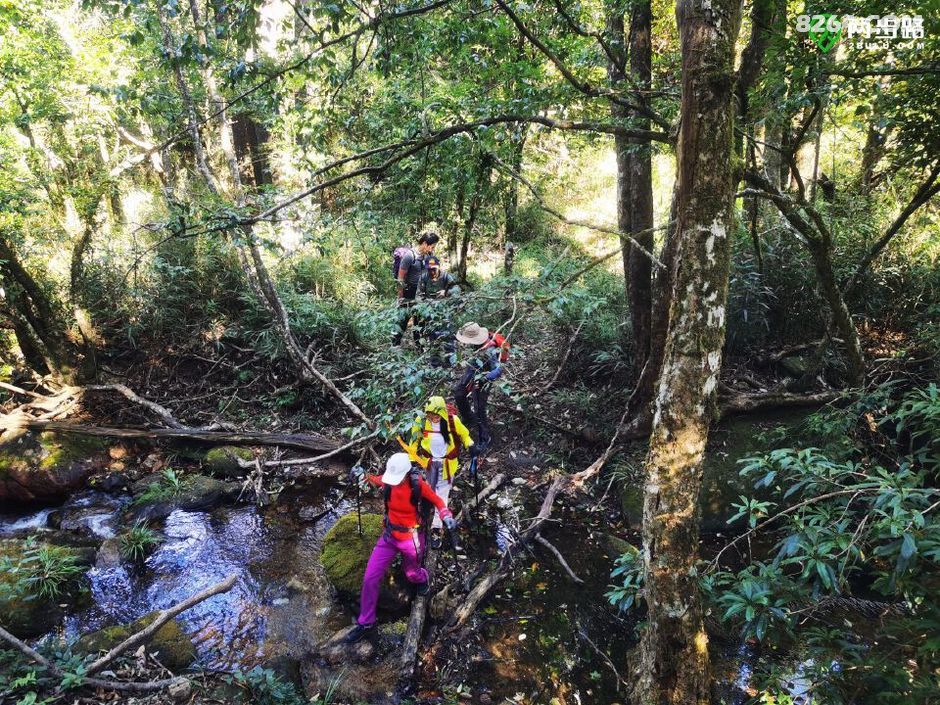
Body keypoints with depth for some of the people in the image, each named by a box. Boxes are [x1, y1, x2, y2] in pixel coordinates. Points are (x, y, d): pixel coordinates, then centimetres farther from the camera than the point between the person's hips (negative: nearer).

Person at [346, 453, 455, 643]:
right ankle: (366, 622, 18)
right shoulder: (388, 480, -17)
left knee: (412, 574, 21)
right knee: (370, 578, 0)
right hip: (388, 536, 3)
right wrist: (363, 476, -13)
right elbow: (376, 480, 7)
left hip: (411, 538, -3)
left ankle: (422, 578, 61)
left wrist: (447, 516, -27)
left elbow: (437, 500, -10)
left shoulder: (418, 485, -25)